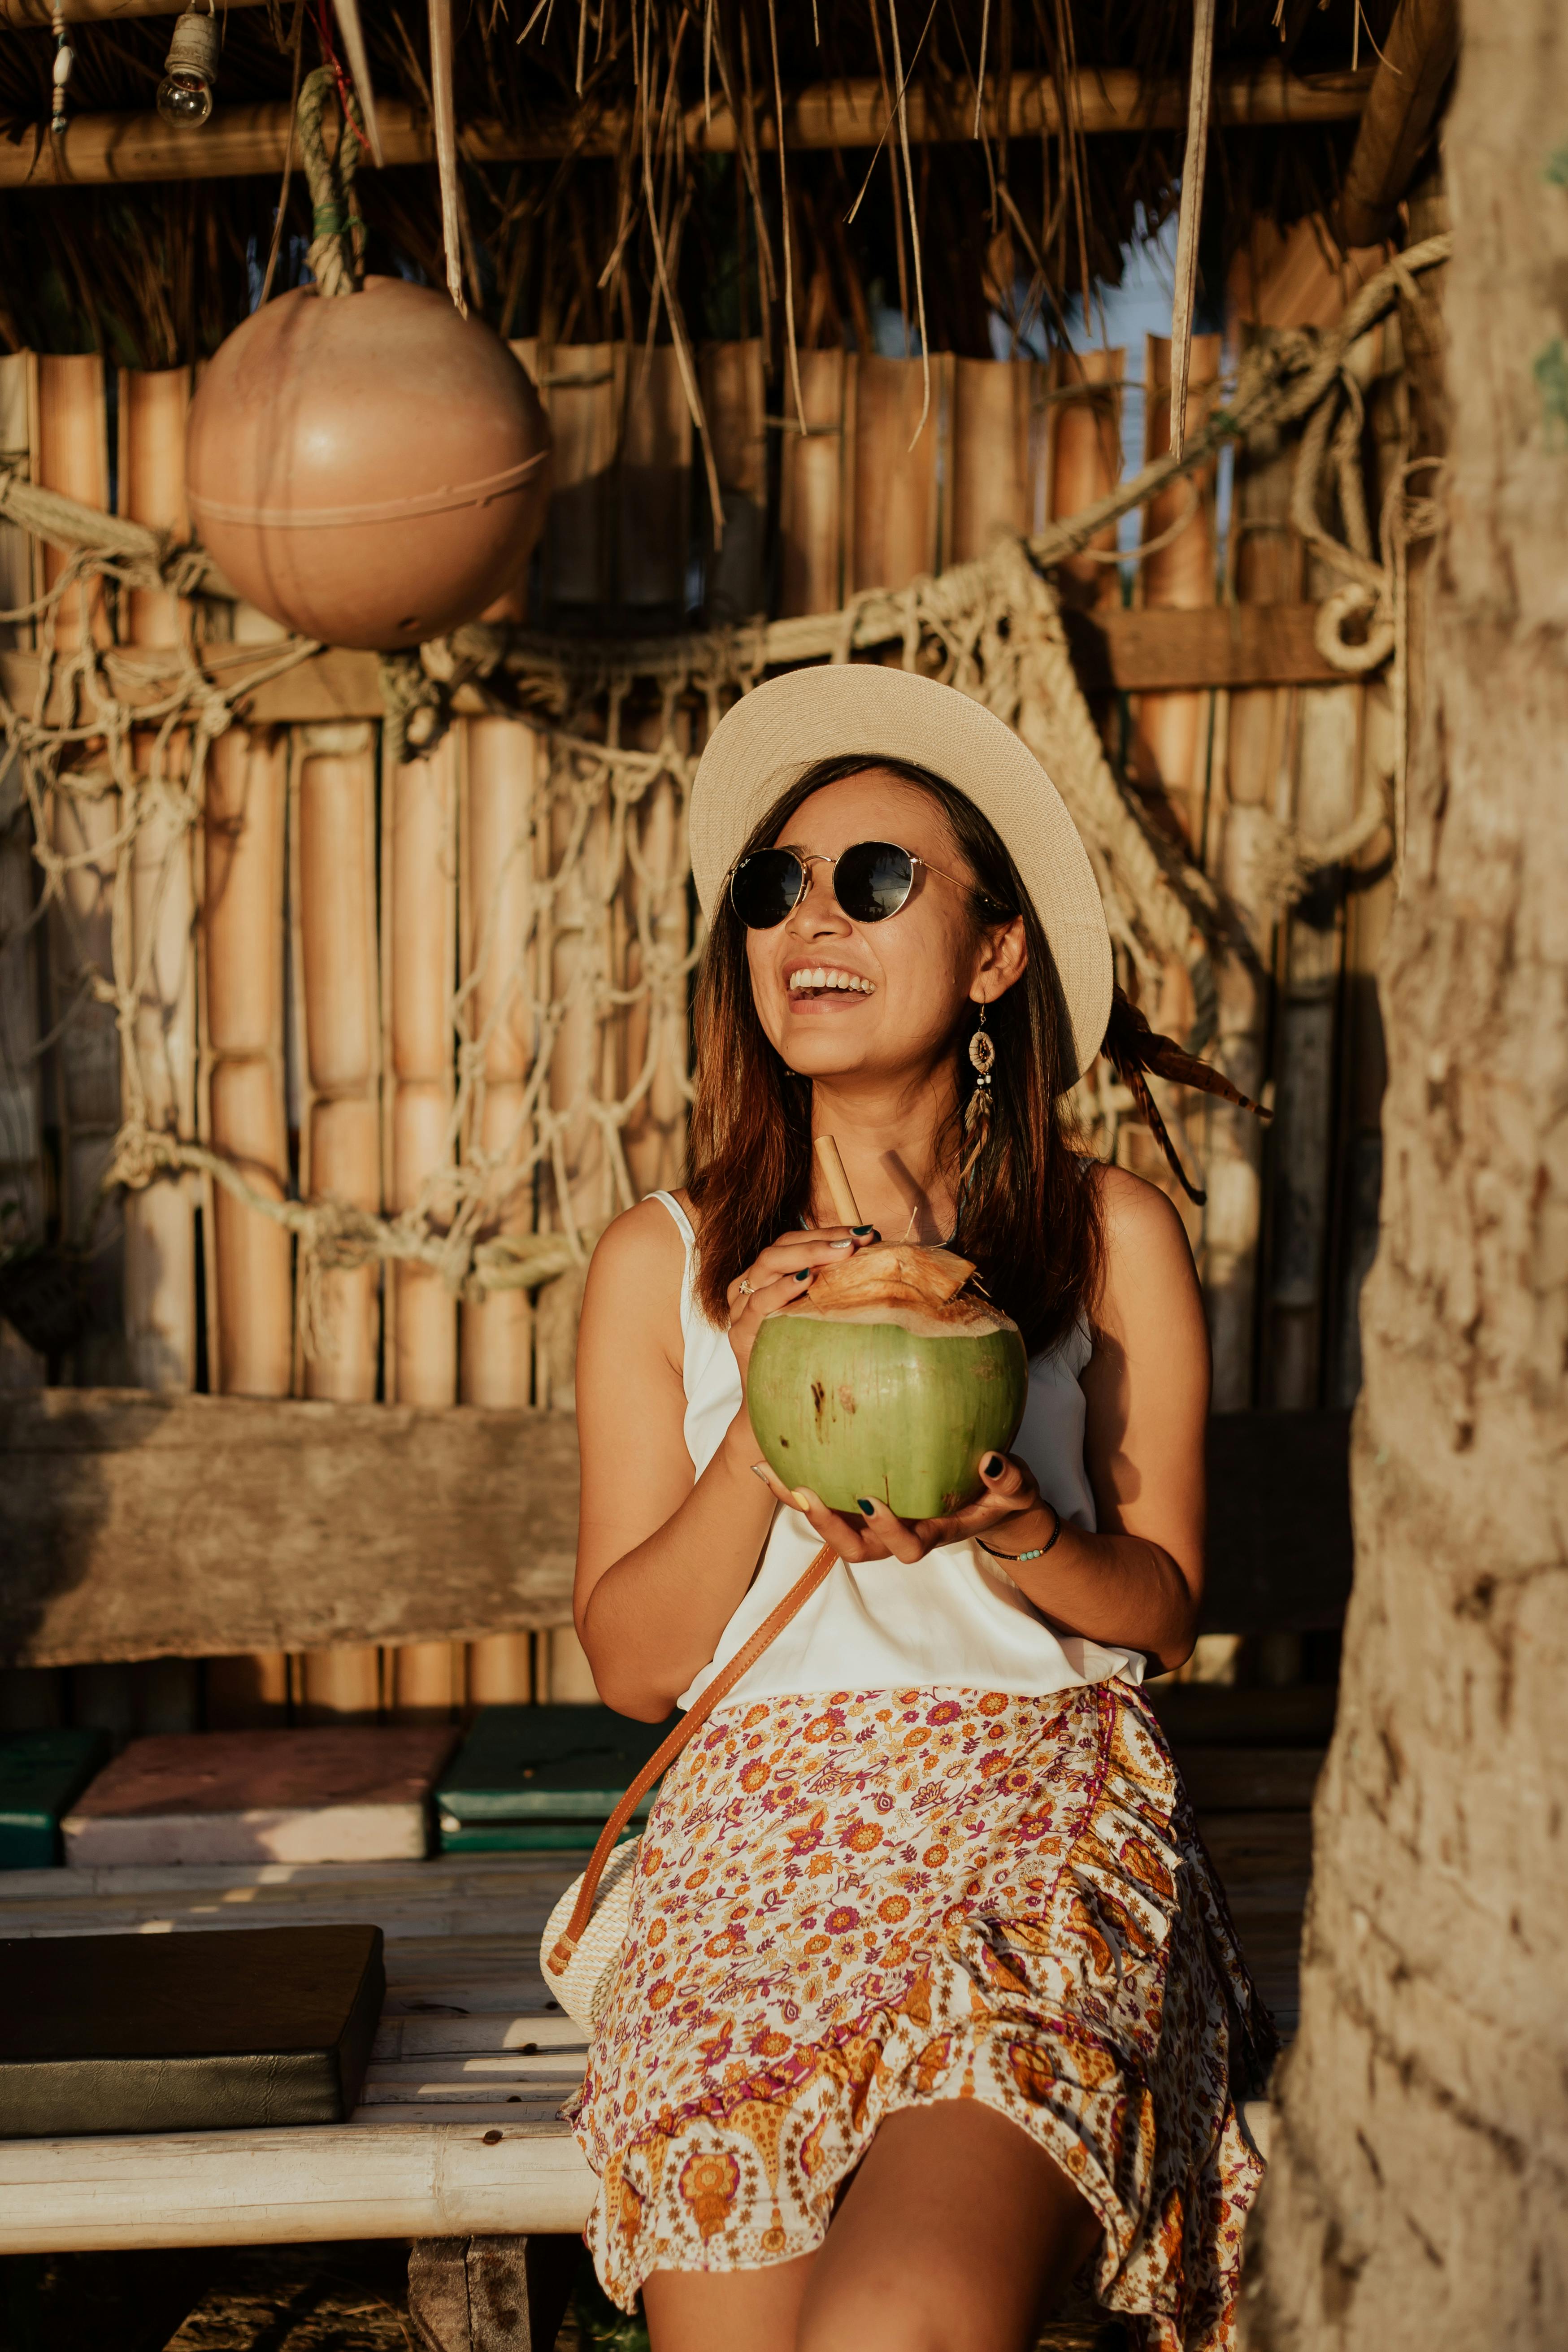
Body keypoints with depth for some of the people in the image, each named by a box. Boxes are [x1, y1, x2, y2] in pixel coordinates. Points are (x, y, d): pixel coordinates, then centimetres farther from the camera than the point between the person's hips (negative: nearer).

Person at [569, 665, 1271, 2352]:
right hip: (756, 1841, 2)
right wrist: (765, 1431, -13)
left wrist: (1008, 1528, -14)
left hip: (1049, 1830, -1)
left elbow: (1163, 1607, 8)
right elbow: (632, 1663, 4)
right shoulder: (661, 1263, 5)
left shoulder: (1114, 1235, 4)